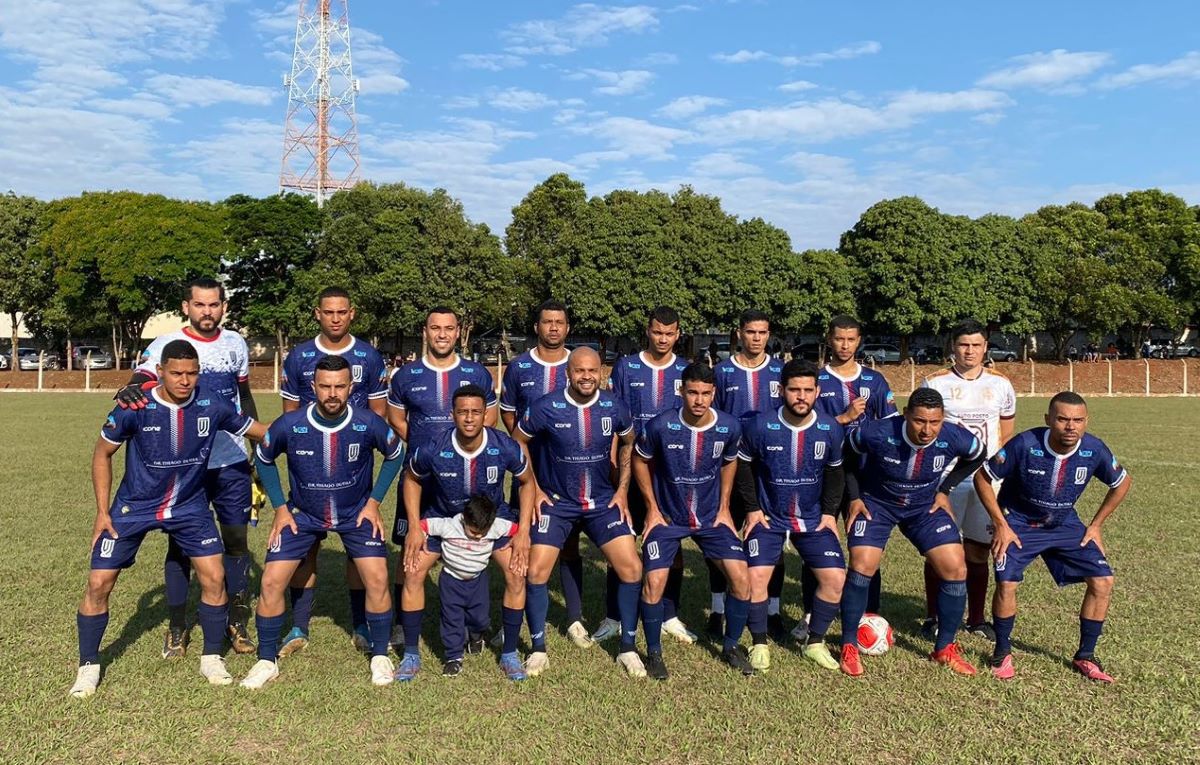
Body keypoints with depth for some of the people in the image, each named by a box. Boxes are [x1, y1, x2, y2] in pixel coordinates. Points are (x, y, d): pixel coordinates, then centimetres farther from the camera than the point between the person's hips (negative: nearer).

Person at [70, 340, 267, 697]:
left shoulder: (213, 407, -16)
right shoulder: (135, 408, -19)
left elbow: (264, 433, -3)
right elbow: (102, 453, -4)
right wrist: (103, 510, -5)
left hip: (190, 506, 1)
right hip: (134, 506, -1)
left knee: (214, 577, -6)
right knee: (99, 583, -3)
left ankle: (212, 658, 14)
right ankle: (88, 666, 19)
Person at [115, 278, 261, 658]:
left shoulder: (235, 345, 7)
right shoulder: (165, 345, -4)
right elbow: (142, 381, -19)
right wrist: (130, 389, -44)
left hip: (233, 462, 3)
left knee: (236, 539, 7)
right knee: (181, 542, 5)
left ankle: (238, 623, 19)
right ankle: (176, 627, 19)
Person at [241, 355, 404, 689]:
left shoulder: (369, 424, -22)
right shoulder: (289, 425, -21)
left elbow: (395, 455, -2)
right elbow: (263, 459, 0)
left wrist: (374, 501, -5)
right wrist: (280, 507, -3)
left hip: (356, 513, -1)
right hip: (302, 514, 1)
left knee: (377, 578, -13)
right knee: (271, 581, -7)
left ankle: (380, 656, 9)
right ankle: (267, 661, 15)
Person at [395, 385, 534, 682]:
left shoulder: (505, 448, -27)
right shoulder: (432, 450, -28)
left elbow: (527, 482, -8)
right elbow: (411, 479, -5)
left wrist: (523, 531, -13)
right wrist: (414, 526, -12)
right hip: (442, 516, 0)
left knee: (517, 574, -13)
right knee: (413, 573, -12)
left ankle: (509, 654, 5)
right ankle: (411, 656, 7)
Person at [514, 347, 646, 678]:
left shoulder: (614, 408, -8)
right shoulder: (546, 408, -15)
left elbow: (628, 443, 11)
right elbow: (518, 443, -1)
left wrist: (622, 489, 6)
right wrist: (534, 490, -3)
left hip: (603, 501, 2)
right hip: (555, 502, -1)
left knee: (631, 568, -6)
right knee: (536, 572, -9)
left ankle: (628, 648, 12)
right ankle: (538, 649, 12)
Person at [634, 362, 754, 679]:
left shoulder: (729, 427, -14)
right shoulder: (660, 426, -21)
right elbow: (640, 460, -3)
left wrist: (724, 508, 4)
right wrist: (652, 508, -4)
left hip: (712, 517, 2)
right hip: (668, 517, -2)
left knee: (742, 578, -6)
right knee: (654, 582, -14)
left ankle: (731, 647, 17)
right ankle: (653, 652, 10)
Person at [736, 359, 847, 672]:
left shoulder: (830, 430, -8)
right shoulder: (760, 426, -15)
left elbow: (834, 472, 9)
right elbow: (743, 466, -1)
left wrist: (830, 512, 2)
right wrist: (752, 508, -4)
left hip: (813, 519, 2)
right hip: (768, 517, -2)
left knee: (835, 577, -9)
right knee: (756, 576, -18)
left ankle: (815, 642, 13)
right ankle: (760, 644, 4)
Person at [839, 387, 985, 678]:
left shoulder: (956, 438, -25)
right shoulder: (877, 433, -32)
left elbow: (976, 457, 1)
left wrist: (944, 490, -1)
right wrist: (855, 497, -11)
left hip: (926, 506, 3)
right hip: (876, 503, -2)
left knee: (956, 569, -7)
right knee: (861, 567, -17)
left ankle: (945, 648, 13)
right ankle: (849, 647, 2)